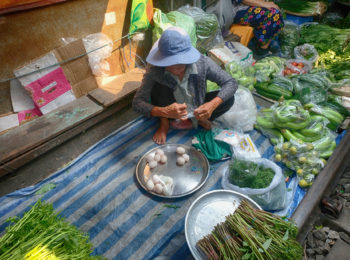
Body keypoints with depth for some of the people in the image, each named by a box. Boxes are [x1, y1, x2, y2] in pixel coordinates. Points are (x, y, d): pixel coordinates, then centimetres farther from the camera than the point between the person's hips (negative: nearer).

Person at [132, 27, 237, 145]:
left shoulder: (202, 63, -27)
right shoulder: (154, 70, -29)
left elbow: (231, 83, -20)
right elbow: (137, 102, -28)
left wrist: (213, 104, -39)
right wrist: (163, 112, -47)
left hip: (196, 106, 1)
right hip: (170, 108, 0)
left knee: (228, 99, -21)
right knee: (158, 87, -30)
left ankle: (199, 119, 2)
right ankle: (164, 123, -6)